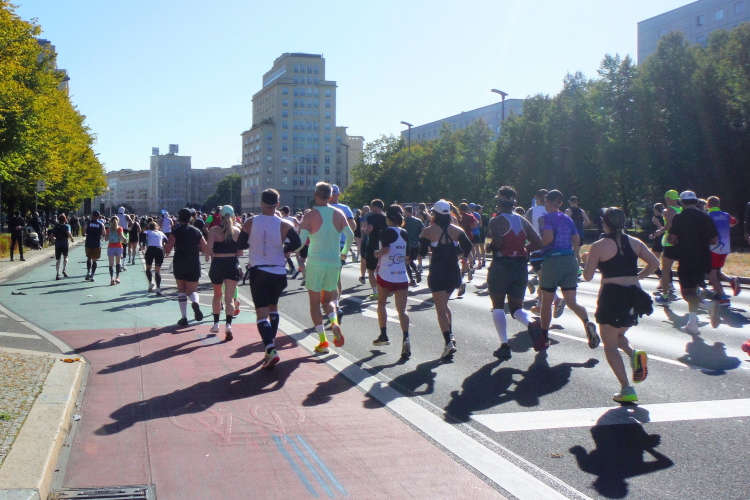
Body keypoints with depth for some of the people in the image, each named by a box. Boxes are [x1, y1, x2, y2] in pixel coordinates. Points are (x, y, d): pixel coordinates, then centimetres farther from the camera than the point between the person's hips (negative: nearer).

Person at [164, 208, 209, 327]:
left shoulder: (176, 231, -3)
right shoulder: (196, 231, 5)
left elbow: (167, 249, -14)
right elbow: (206, 250, 3)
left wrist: (166, 252, 9)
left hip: (179, 264, -1)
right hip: (194, 264, 1)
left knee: (181, 290, 14)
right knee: (192, 290, 10)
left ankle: (184, 317, 7)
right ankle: (195, 302, -25)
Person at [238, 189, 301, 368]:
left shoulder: (250, 222, -4)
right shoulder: (284, 225, -5)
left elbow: (240, 245, 3)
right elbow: (296, 243, -12)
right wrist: (281, 249, 7)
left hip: (258, 271, -2)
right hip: (278, 272, 2)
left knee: (262, 312, -5)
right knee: (273, 307, 24)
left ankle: (271, 350, -21)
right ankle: (272, 343, 28)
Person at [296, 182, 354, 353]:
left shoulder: (310, 215, -8)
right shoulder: (339, 214, 3)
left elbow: (301, 241, -14)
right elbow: (350, 235, 5)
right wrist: (344, 252, 22)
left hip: (315, 262, -3)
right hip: (334, 262, 4)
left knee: (314, 301, 7)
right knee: (328, 299, 18)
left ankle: (323, 341, -1)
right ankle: (334, 322, -13)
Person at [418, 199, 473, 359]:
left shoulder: (428, 231, -5)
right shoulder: (456, 230, 3)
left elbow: (422, 252, -9)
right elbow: (468, 246, -9)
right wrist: (464, 255, 12)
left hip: (437, 273, -4)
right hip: (454, 272, 4)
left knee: (441, 308, -5)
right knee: (444, 305, 24)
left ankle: (448, 343, -19)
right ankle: (450, 336, 20)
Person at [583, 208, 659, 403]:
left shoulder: (599, 246, -7)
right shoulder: (634, 242, 6)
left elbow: (587, 276, -4)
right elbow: (655, 264, 2)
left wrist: (588, 261, 15)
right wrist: (637, 277, 13)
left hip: (612, 295, -5)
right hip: (634, 295, 5)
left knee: (610, 345, 6)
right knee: (618, 335, 27)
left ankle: (626, 390, -4)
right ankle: (634, 353, -5)